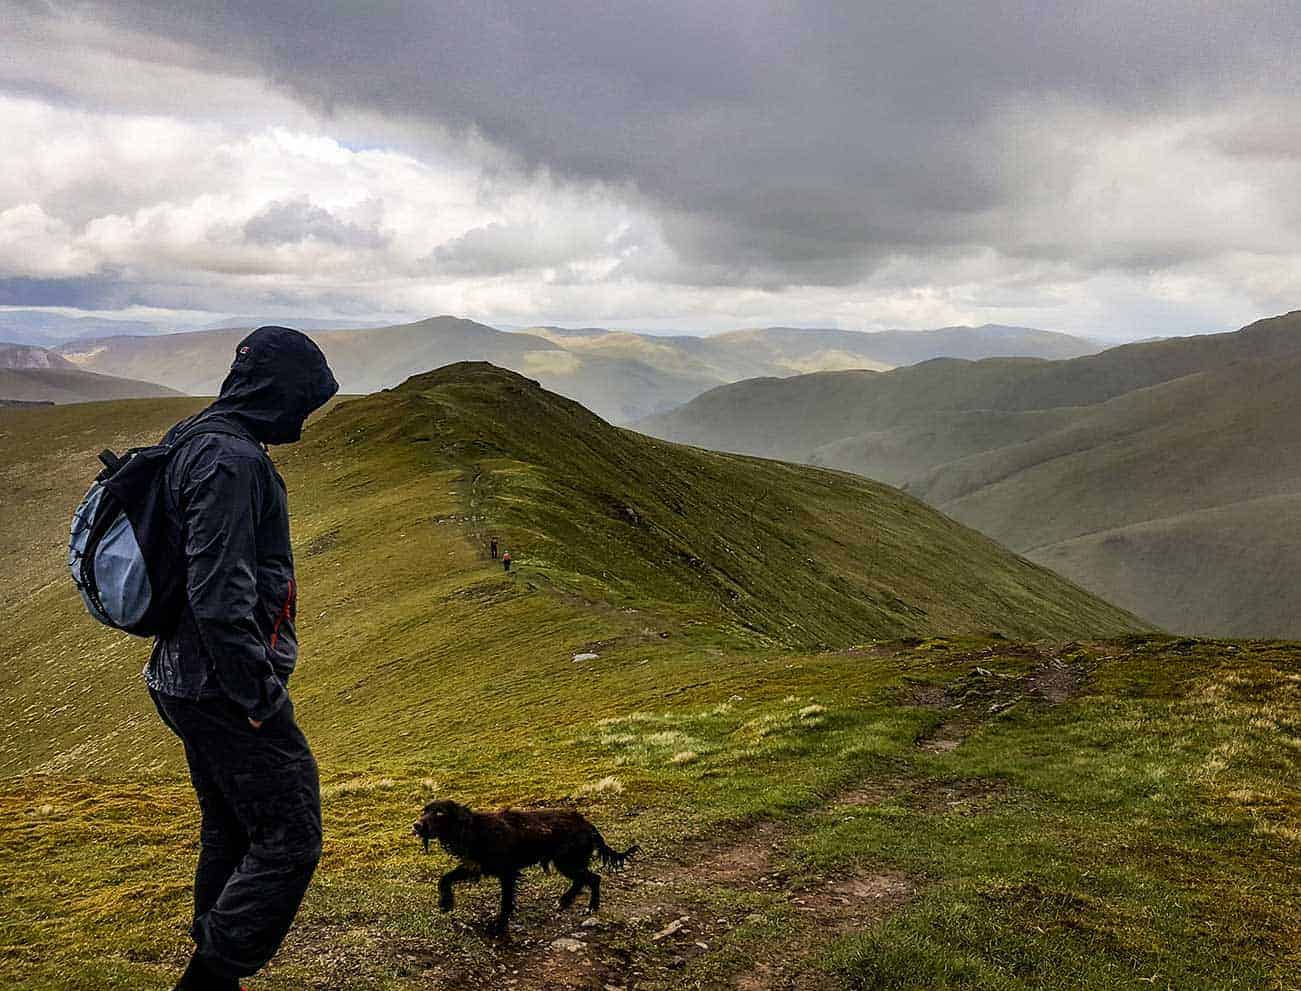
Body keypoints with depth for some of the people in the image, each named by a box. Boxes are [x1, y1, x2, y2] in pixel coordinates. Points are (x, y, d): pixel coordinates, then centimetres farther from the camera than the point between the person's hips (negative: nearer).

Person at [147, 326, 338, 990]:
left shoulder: (194, 442, 12)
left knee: (230, 836, 20)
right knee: (289, 840, -2)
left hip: (186, 682, 11)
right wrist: (256, 696, -19)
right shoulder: (232, 459, -20)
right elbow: (219, 595, -26)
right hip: (226, 687, -11)